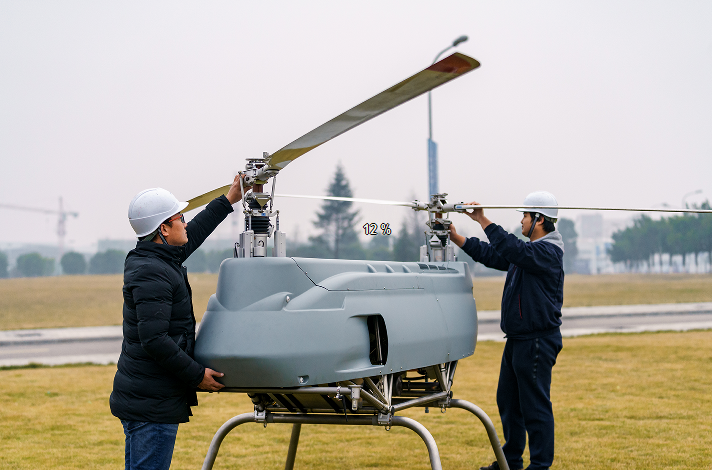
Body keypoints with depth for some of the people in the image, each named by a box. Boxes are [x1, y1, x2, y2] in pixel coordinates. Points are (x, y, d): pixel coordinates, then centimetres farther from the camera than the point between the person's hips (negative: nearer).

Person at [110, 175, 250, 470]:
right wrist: (197, 375, -16)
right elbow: (154, 340, -25)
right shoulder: (150, 274, -18)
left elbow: (191, 236, 32)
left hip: (141, 399, 11)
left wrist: (229, 200, 39)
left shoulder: (155, 259, 13)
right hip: (151, 405, -11)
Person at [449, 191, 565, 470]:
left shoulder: (548, 252, -15)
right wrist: (455, 237, 13)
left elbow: (512, 250, -30)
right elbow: (491, 255, 20)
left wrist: (483, 220, -30)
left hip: (537, 340, -11)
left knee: (535, 405, -6)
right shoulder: (529, 251, 17)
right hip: (518, 339, 11)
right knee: (508, 400, 17)